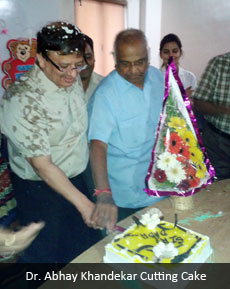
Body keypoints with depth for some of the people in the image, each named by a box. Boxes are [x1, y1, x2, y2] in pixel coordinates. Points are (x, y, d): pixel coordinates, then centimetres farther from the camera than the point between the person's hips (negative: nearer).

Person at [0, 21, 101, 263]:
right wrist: (84, 204, -28)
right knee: (43, 254, 16)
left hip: (76, 178, 7)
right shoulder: (22, 100, -27)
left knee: (84, 247, 25)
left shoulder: (72, 79, -4)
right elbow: (42, 165, -26)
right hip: (41, 188, -7)